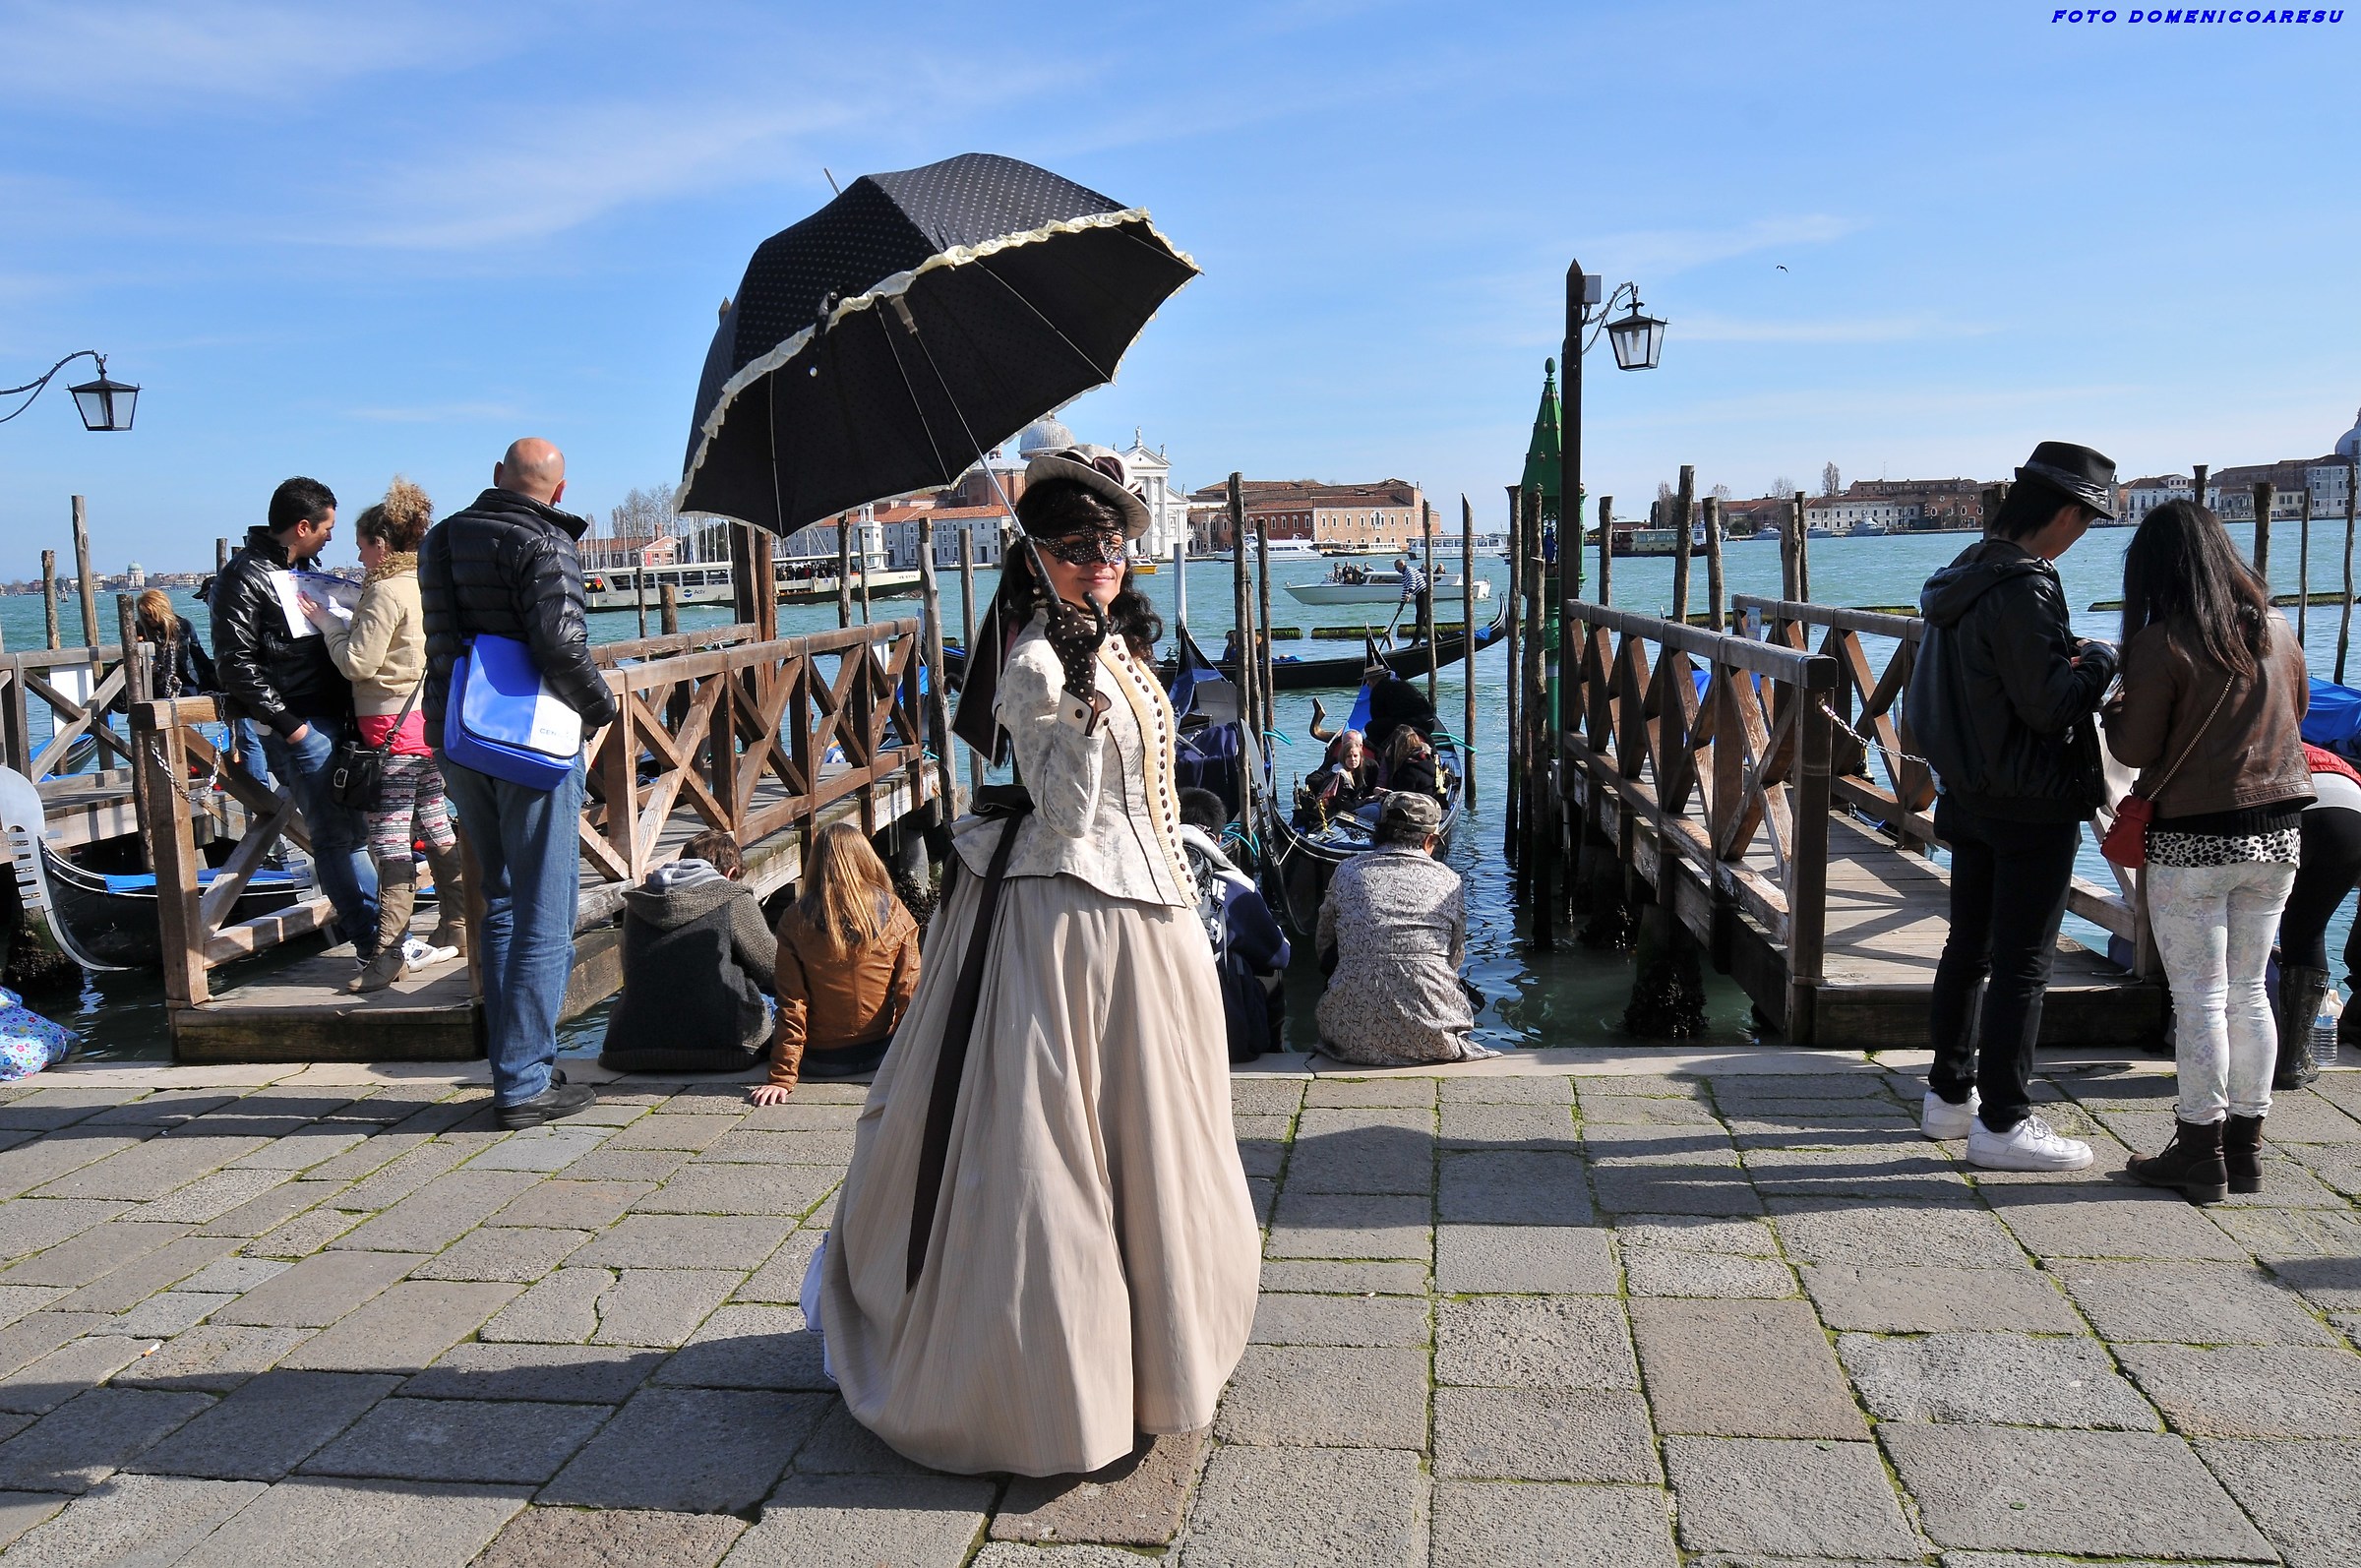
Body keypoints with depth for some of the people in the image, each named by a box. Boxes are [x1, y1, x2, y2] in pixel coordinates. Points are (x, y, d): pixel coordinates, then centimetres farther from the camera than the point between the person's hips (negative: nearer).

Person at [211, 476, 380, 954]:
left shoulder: (302, 570, 18)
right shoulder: (245, 577, -10)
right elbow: (235, 663, -15)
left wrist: (348, 707, 15)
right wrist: (285, 722, -17)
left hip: (334, 717, 9)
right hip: (298, 727, -8)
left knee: (351, 826, 13)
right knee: (337, 834, -5)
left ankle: (359, 919, 23)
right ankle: (373, 941, -1)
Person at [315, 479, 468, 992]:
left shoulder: (386, 590, -14)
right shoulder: (428, 585, 12)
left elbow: (358, 663, -15)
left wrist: (327, 622, -1)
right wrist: (342, 622, 13)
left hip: (393, 728, -9)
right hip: (430, 720, 9)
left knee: (388, 839, -7)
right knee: (434, 827, 15)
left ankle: (388, 953, -5)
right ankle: (455, 929, 23)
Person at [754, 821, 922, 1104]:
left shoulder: (795, 919, -12)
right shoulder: (895, 914, -11)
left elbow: (791, 1003, -14)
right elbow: (909, 993, -10)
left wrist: (782, 1077, -10)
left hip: (817, 1062, -1)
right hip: (878, 1053, 1)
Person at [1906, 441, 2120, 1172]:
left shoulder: (1964, 576, 8)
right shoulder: (2022, 588, -21)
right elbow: (2049, 705, -21)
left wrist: (2064, 655, 9)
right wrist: (2099, 661, -5)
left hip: (1970, 794, 9)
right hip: (2031, 807, -9)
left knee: (1969, 948, 17)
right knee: (2023, 965, -1)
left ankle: (1950, 1095, 28)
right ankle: (2002, 1124, 7)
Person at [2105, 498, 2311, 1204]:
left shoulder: (2161, 644, -15)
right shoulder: (2278, 633, 5)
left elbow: (2133, 750, -11)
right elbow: (2294, 717, 19)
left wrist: (2112, 703, 7)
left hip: (2192, 843, -6)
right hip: (2276, 834, 6)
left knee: (2199, 1000, 2)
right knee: (2248, 993, 15)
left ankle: (2200, 1153, 10)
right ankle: (2247, 1144, 23)